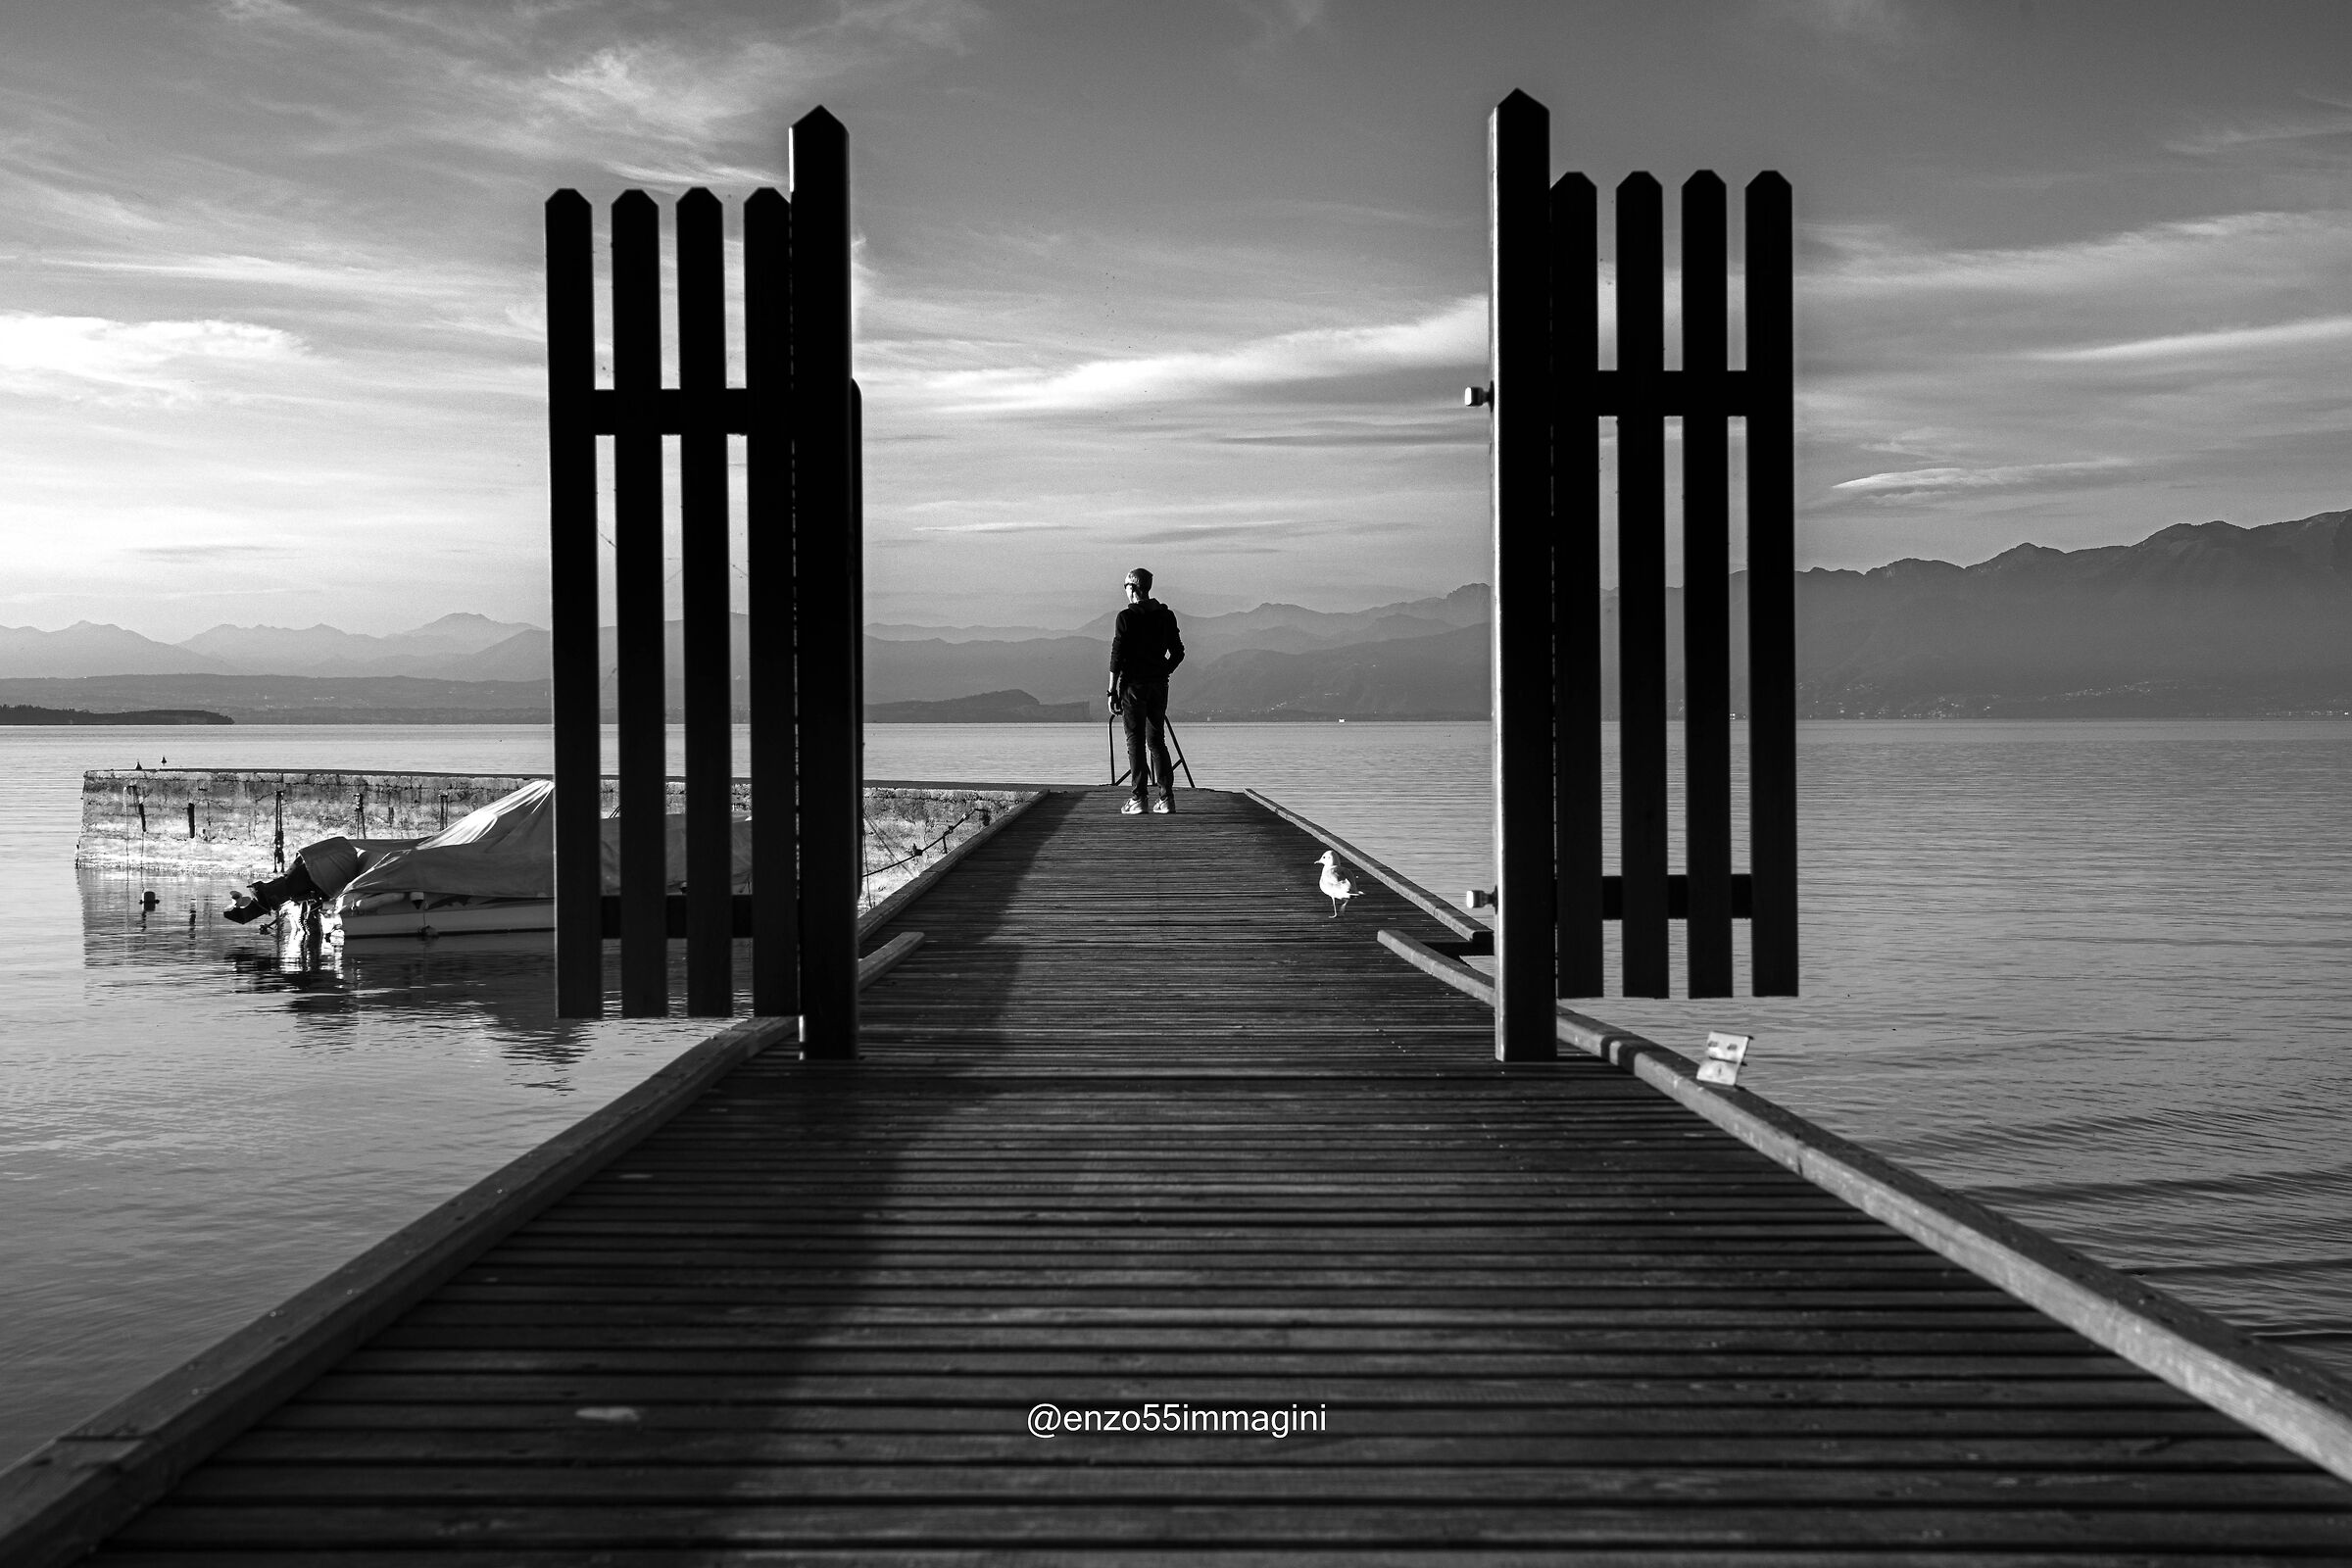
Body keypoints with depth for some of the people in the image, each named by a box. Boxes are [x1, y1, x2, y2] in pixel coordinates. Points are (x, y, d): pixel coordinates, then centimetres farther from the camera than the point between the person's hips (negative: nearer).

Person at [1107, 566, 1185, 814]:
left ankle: (1139, 798, -5)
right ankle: (1166, 798, 6)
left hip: (1133, 684, -5)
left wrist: (1112, 690, -6)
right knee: (1157, 740, 11)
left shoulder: (1126, 617, -8)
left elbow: (1117, 656, -10)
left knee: (1135, 740, -1)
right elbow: (1178, 653, 10)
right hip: (1159, 684, 5)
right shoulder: (1166, 615, 7)